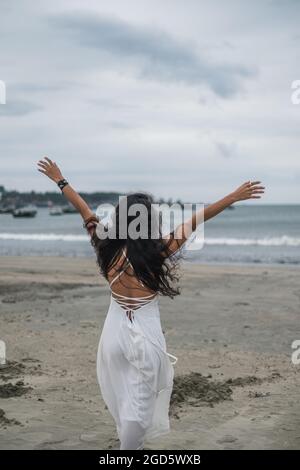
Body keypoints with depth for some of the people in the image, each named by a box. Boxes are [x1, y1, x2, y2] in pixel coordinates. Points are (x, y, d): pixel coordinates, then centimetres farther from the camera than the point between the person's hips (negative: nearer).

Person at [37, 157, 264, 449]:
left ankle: (128, 440, 45)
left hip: (114, 329, 4)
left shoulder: (107, 247, -12)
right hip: (145, 333, -4)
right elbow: (196, 220, -17)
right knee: (138, 401, 9)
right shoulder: (158, 251, -20)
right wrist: (235, 197, -14)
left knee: (120, 395, 24)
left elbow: (84, 210, -1)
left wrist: (58, 179, 10)